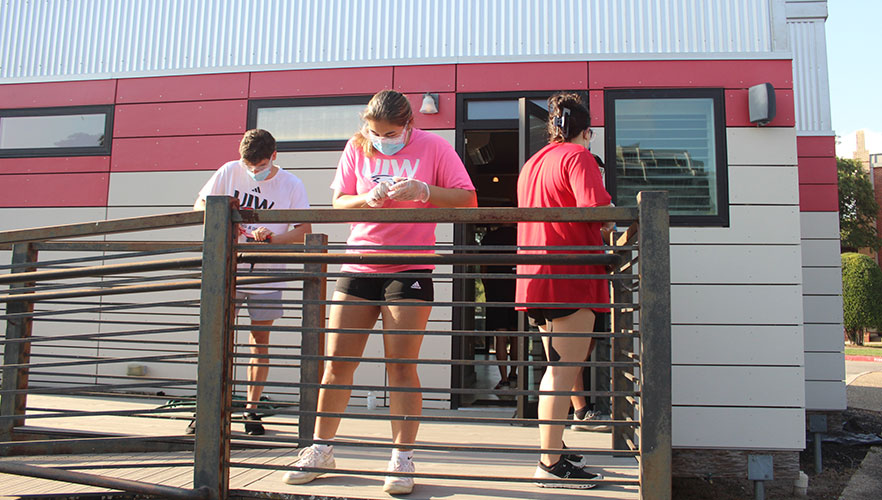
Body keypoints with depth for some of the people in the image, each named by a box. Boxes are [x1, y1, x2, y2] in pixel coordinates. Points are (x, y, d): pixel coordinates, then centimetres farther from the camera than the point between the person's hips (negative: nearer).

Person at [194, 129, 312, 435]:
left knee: (260, 337, 3)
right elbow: (200, 206, 8)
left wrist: (273, 237, -21)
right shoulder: (229, 172, 1)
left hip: (266, 273, -1)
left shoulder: (291, 185, -3)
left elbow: (305, 231, -5)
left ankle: (251, 409, 13)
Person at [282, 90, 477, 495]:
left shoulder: (433, 147, 0)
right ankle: (321, 450, 20)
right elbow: (339, 201, 10)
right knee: (336, 362, 4)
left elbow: (467, 199, -2)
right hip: (358, 266, 3)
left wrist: (423, 191, -18)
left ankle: (402, 460, 10)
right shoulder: (356, 149, 8)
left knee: (400, 366, -2)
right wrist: (366, 199, -12)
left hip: (409, 268, -3)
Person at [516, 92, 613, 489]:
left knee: (560, 366, 17)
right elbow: (595, 206, -22)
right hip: (570, 275, -9)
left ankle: (552, 452, 24)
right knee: (564, 369, -7)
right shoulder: (578, 156, -6)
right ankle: (551, 465, -4)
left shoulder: (532, 163, 21)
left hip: (537, 275, 9)